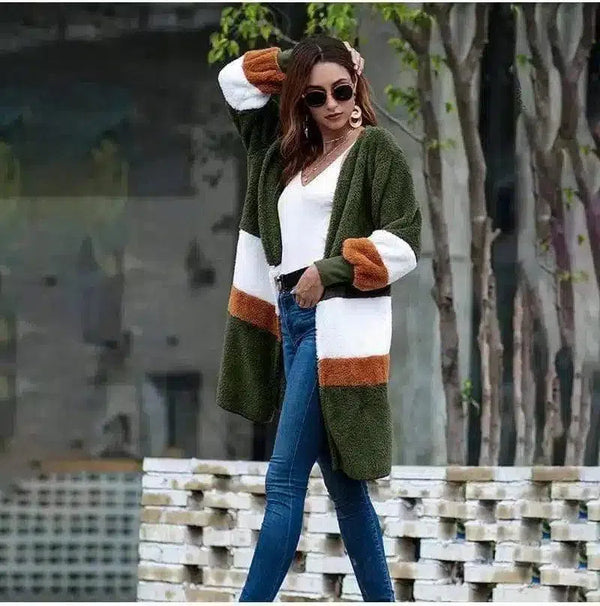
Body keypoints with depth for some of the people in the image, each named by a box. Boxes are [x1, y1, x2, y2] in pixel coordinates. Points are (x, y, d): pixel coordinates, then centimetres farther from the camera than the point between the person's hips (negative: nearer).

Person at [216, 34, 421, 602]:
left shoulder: (376, 147, -1)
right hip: (289, 319, 8)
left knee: (284, 480, -11)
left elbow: (404, 240, -10)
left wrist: (330, 270, -15)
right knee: (340, 481, 9)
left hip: (337, 323, -8)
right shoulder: (288, 150, 17)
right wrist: (299, 62, 13)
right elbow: (235, 80, 24)